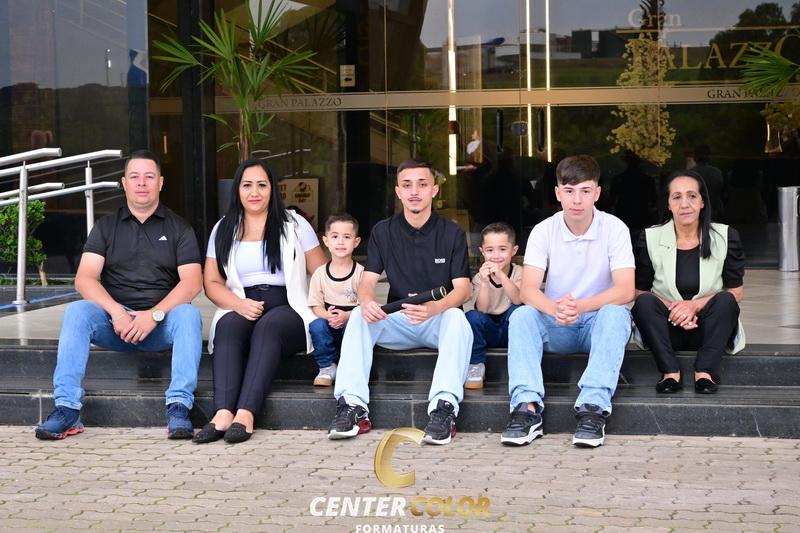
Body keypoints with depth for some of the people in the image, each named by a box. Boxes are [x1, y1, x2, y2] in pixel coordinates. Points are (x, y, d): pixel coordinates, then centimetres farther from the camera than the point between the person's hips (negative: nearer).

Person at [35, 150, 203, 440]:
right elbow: (84, 278, -1)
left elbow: (192, 282, -4)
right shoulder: (106, 227, 13)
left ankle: (178, 407, -37)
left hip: (161, 322, -1)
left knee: (189, 314, -32)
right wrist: (116, 312, -19)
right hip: (113, 320, 1)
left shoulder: (178, 228, 10)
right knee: (77, 311, -28)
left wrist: (154, 314, -20)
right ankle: (67, 408, -33)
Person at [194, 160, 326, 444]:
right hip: (241, 309, 2)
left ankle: (245, 414, -49)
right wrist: (239, 304, -11)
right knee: (229, 325, -33)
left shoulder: (295, 225, 12)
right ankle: (223, 413, -49)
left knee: (268, 326, -36)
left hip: (287, 310, -1)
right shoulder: (224, 229, 16)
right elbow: (211, 283, 10)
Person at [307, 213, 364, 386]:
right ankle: (327, 368, -12)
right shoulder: (320, 273, 4)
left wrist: (346, 316, -26)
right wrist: (328, 315, -20)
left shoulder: (361, 272, -3)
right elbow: (316, 305, 3)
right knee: (316, 325, -30)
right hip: (329, 323, 2)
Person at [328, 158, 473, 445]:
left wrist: (434, 308, -33)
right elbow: (368, 280, -1)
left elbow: (462, 289, -10)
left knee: (456, 318, -35)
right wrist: (366, 300, -29)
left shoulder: (452, 233, 0)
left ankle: (444, 408, -45)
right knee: (359, 316, -25)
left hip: (439, 318, -2)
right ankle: (353, 406, -34)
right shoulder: (383, 231, 6)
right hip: (398, 321, 2)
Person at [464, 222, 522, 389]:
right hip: (488, 331, 1)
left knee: (517, 311, -30)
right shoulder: (479, 278, -3)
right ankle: (476, 365, -14)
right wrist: (485, 282, -32)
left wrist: (501, 276, -39)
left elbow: (517, 300, -25)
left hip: (510, 330, -1)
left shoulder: (518, 273, -6)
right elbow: (482, 309, -17)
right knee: (473, 316, -29)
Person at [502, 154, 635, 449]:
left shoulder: (614, 228, -9)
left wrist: (581, 306, -39)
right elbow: (528, 289, -16)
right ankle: (527, 407, -39)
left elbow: (625, 290, -20)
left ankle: (594, 407, -42)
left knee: (615, 314, -34)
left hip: (599, 323, -1)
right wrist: (555, 308, -41)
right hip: (556, 326, 2)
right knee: (521, 316, -27)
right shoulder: (544, 231, -5)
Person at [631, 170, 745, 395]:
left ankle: (704, 371, -30)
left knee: (725, 299, -29)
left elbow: (737, 291, -2)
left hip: (708, 329, 0)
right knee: (644, 302, -28)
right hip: (667, 330, 0)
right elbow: (638, 291, -2)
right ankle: (670, 372, -31)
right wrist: (672, 308, -21)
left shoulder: (725, 237, -2)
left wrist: (695, 305, -18)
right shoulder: (650, 239, -2)